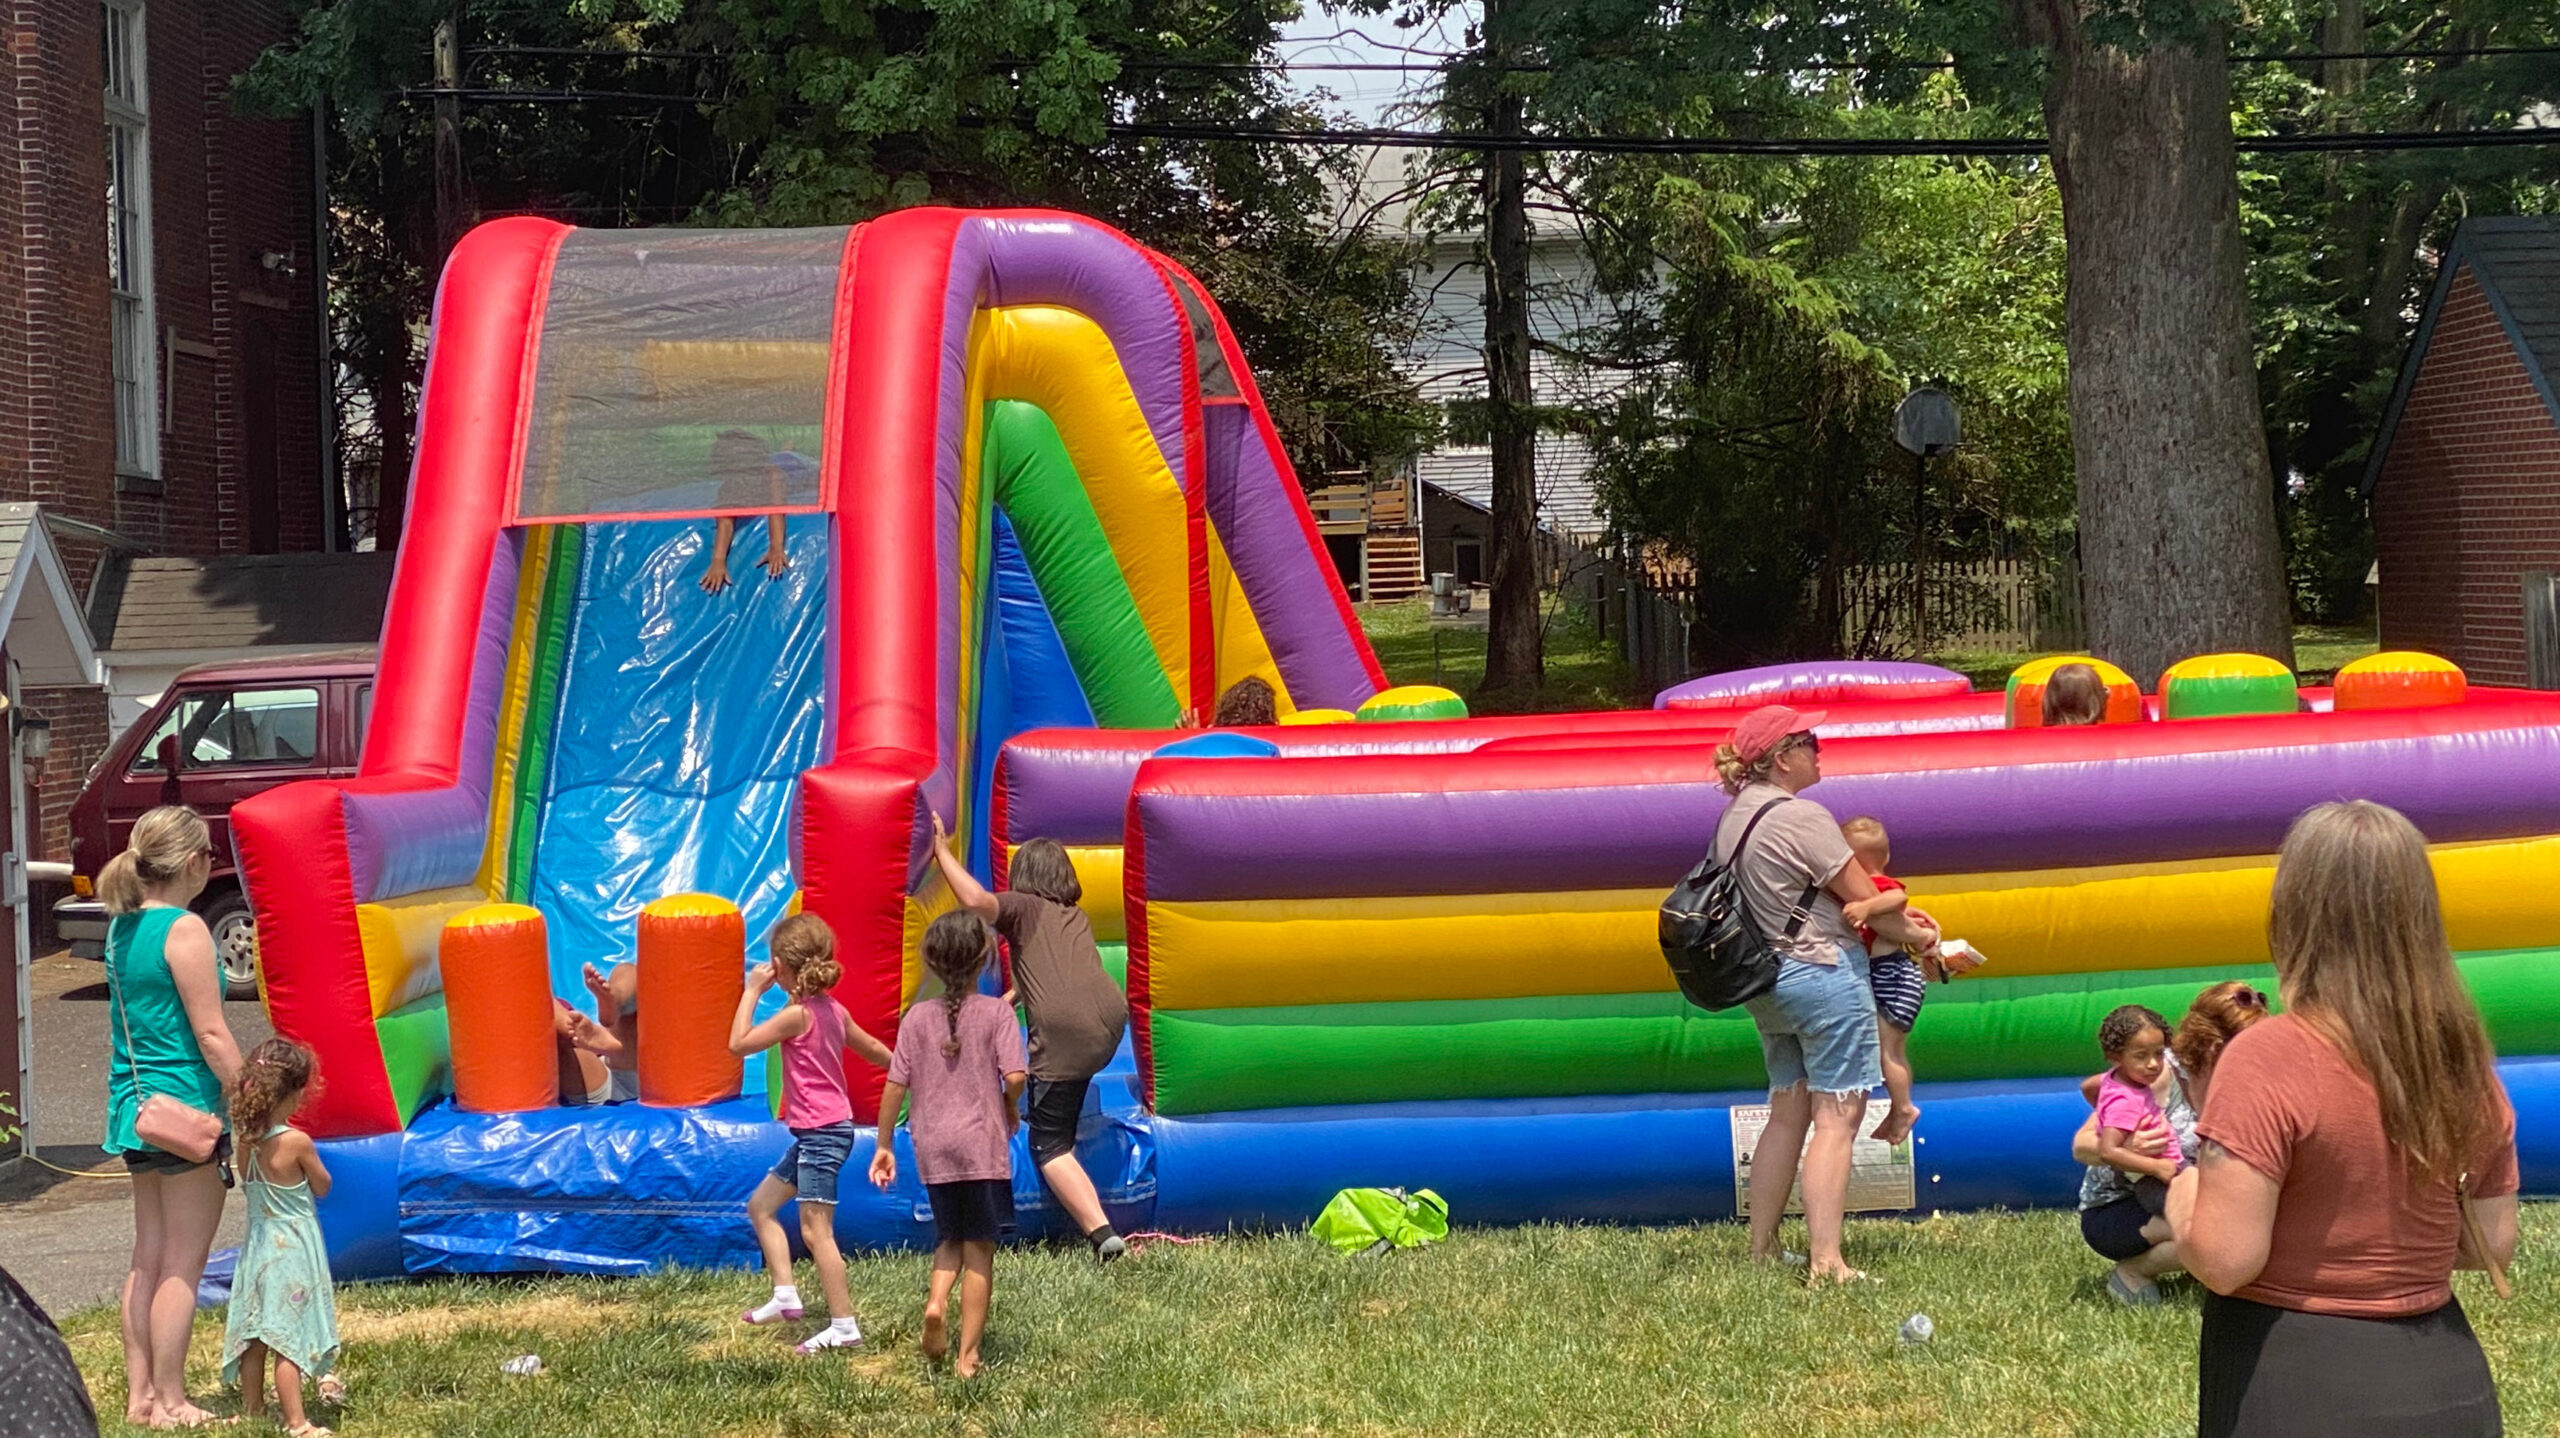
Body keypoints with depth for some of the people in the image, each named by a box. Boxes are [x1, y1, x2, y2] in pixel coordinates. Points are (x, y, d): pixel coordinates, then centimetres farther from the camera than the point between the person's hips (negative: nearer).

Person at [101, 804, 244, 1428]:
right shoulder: (184, 930, -15)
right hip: (185, 1106, -8)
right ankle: (170, 1402, 2)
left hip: (135, 1105, 8)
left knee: (149, 1257, 14)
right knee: (184, 1263, -1)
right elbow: (210, 1034, -16)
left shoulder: (121, 927, 10)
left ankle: (140, 1393, 17)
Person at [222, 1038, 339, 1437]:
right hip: (293, 1250, -6)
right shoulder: (297, 1142, -19)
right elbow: (323, 1187, -5)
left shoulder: (246, 1142, -1)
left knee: (255, 1338, 15)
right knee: (288, 1338, -5)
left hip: (258, 1248, 6)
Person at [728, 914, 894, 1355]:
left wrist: (752, 992, -7)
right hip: (821, 1131, 10)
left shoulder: (797, 1014, -18)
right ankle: (785, 1296, 15)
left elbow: (739, 1044, -16)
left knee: (815, 1231, -8)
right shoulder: (832, 1010, 8)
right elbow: (875, 1050, 19)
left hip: (822, 1133, -10)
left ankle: (844, 1325, -7)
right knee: (761, 1205, 17)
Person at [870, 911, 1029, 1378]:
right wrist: (1011, 1109, 6)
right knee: (979, 1249, 5)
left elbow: (895, 1085, 1)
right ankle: (968, 1354, 4)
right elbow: (1014, 1076, -15)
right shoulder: (996, 1012, -6)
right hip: (983, 1146, -3)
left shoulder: (917, 1018, 2)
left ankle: (936, 1302, -7)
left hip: (933, 1147, 3)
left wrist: (884, 1145, 10)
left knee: (949, 1238, 21)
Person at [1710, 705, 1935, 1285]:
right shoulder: (1801, 818, -18)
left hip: (1766, 980, 9)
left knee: (1787, 1113, 16)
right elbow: (1866, 902, -12)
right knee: (1837, 1118, -6)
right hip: (1824, 975, -9)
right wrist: (1916, 935, 7)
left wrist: (1896, 915, 14)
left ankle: (1761, 1250, 19)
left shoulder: (1735, 815, 9)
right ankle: (1825, 1261, -11)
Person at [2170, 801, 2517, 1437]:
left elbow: (2224, 1261, -20)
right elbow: (2493, 1244, 8)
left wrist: (2180, 1185, -1)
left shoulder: (2267, 1058, -19)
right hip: (2451, 1384, 6)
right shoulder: (2465, 1062, 1)